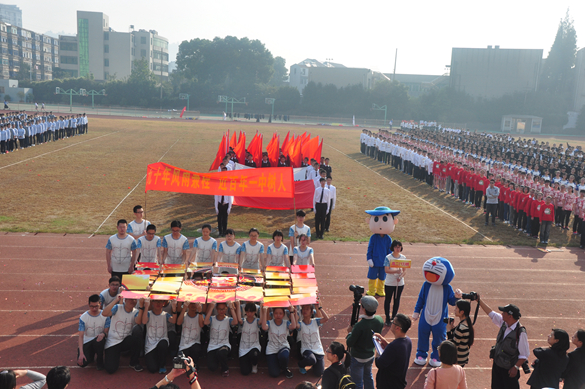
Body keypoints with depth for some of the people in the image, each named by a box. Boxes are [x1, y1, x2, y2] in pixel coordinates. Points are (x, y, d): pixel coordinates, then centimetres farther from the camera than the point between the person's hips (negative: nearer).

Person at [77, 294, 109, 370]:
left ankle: (99, 360, -8)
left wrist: (103, 334, -33)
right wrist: (81, 353, -25)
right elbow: (81, 336, -14)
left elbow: (106, 331, -5)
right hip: (87, 341, 0)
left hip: (98, 340, 0)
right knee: (82, 363, -23)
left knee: (100, 340, -38)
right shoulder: (83, 317, -9)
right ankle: (91, 354, 15)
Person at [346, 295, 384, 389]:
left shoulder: (360, 326, -34)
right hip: (371, 356, 6)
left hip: (358, 358, -6)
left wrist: (350, 332, -7)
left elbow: (349, 343, -25)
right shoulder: (380, 320, -14)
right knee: (368, 376, 29)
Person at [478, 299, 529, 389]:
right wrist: (479, 300, 11)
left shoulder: (521, 333, -24)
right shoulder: (503, 323, -5)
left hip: (509, 370, -7)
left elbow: (524, 355, -19)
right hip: (497, 365, 7)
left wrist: (516, 367, -18)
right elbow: (490, 313, 9)